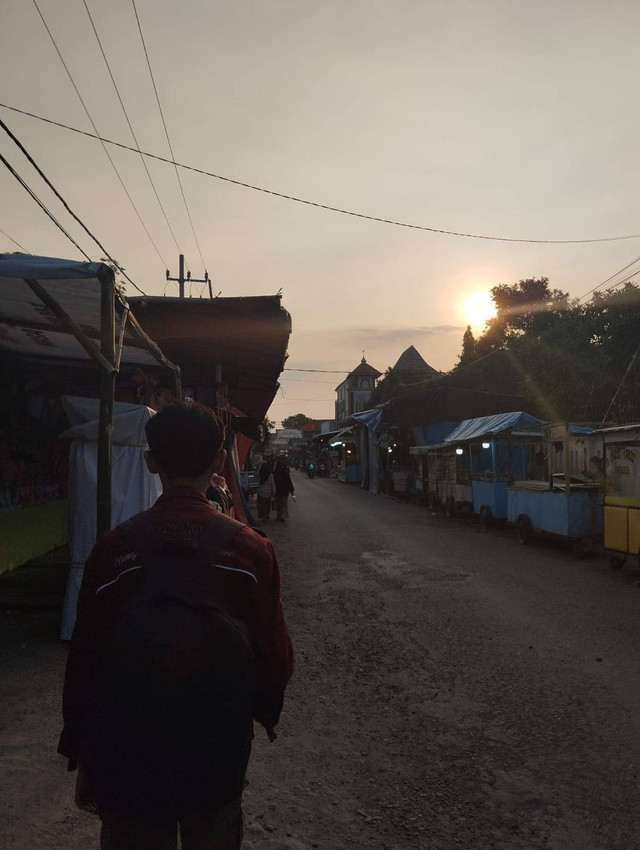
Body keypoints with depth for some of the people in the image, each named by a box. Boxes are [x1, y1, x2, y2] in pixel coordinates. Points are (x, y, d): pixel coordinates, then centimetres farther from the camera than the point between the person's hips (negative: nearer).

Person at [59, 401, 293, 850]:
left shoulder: (112, 549, -15)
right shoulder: (251, 548, -15)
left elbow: (85, 659, -8)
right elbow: (275, 654, -8)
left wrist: (82, 759, 6)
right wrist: (268, 711, 13)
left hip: (127, 759, 0)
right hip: (219, 757, 1)